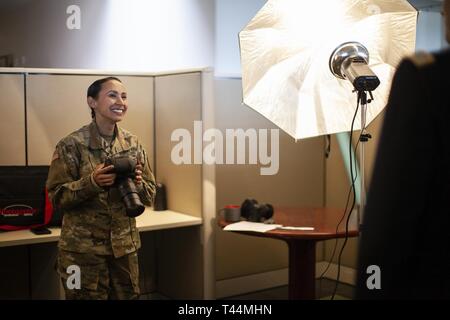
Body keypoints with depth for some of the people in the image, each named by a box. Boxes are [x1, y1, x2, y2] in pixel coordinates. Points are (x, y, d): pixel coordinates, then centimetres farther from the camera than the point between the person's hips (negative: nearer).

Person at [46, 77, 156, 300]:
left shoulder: (133, 144, 4)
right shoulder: (72, 145, -9)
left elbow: (150, 195, 7)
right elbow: (57, 197, -9)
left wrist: (138, 184, -14)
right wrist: (92, 182, -23)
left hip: (125, 246, 4)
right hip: (83, 249, -4)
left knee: (129, 295, 13)